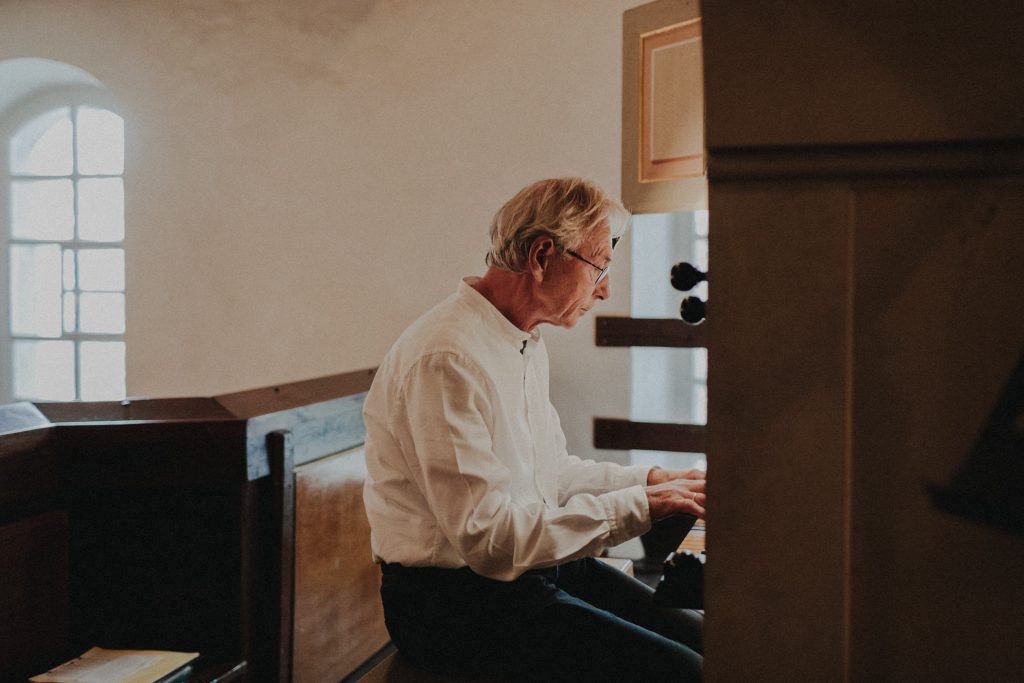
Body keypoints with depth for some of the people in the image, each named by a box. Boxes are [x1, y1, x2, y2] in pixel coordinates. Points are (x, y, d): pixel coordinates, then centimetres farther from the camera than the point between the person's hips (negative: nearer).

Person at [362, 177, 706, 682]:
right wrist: (637, 506, -21)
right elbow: (488, 536, -25)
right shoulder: (447, 359, -22)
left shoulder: (527, 343, 11)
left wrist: (648, 480, 6)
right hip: (454, 599, -9)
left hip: (536, 562, 10)